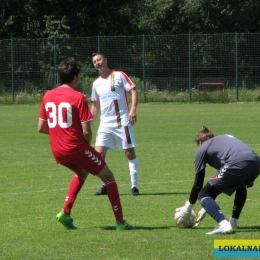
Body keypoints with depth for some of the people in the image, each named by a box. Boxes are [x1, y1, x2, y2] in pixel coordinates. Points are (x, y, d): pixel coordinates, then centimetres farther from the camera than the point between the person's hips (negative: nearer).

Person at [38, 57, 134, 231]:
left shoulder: (47, 96, 5)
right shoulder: (78, 98, -13)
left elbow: (41, 128, 9)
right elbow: (86, 131, -16)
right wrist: (87, 144, 6)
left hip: (57, 151, 7)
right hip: (76, 148, -6)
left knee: (82, 172, 33)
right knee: (107, 176, 10)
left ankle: (66, 212, 17)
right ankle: (120, 221, 6)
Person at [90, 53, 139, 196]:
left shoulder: (119, 75, 0)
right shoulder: (96, 83, 16)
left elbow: (133, 91, -6)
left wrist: (133, 109, -20)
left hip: (122, 122, -5)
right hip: (105, 123, 5)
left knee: (130, 153, -5)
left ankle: (134, 186, 0)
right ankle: (106, 186, 4)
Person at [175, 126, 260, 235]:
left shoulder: (202, 149, 20)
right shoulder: (226, 138, 39)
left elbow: (198, 184, 20)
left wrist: (187, 209, 32)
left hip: (237, 165, -7)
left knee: (203, 195, 5)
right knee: (241, 186, 40)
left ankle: (224, 225, -14)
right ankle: (233, 221, 28)